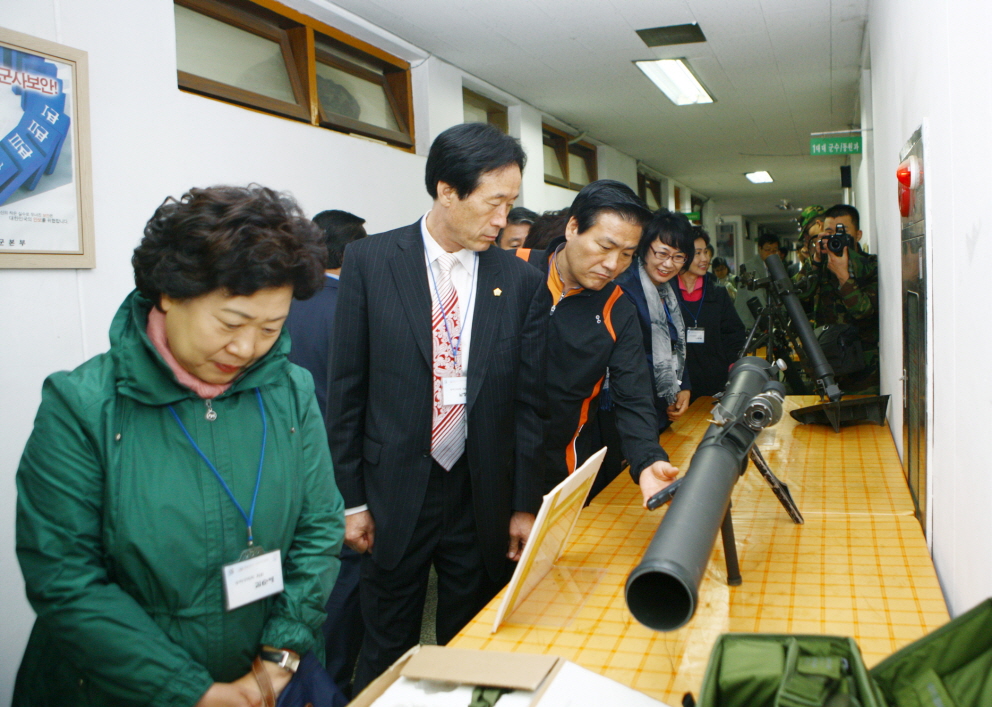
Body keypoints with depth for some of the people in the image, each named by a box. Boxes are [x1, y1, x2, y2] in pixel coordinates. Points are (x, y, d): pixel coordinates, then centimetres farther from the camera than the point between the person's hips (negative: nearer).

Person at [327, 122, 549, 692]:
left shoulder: (522, 282, -1)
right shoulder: (370, 262, -5)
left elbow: (529, 403, 3)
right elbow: (346, 388, -2)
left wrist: (525, 506, 1)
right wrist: (352, 498, -2)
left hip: (483, 497, 2)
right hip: (395, 491, -1)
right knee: (388, 654, 14)